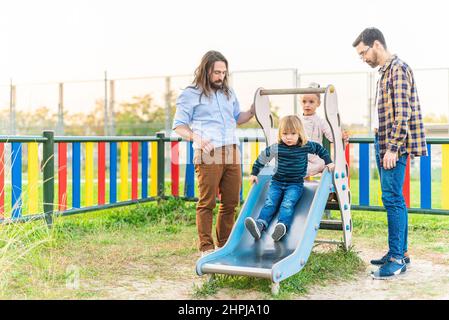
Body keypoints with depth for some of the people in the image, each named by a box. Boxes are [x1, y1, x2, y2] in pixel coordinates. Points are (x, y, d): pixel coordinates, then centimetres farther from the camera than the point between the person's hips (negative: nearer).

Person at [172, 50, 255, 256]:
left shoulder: (228, 92, 22)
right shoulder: (190, 94, 4)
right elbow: (179, 125, 0)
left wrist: (252, 111, 13)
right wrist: (195, 137, -18)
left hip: (232, 154, 6)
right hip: (208, 155, -6)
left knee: (231, 202, 6)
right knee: (207, 202, -5)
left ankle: (224, 244, 20)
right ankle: (206, 247, 5)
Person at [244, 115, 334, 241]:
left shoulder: (306, 146, -3)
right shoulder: (276, 148, -5)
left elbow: (319, 148, 17)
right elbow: (262, 158, 8)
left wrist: (328, 162, 15)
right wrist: (254, 173, 12)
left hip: (295, 184, -2)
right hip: (277, 182, 2)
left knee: (288, 204, -27)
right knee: (270, 203, -19)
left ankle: (282, 225, -47)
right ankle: (260, 224, -37)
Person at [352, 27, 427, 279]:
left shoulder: (398, 69, -10)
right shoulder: (385, 71, 19)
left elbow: (403, 113, -18)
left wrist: (392, 148, -21)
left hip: (394, 145, -10)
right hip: (384, 144, 10)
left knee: (393, 198, -11)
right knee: (394, 199, 12)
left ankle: (397, 258, -7)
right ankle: (400, 252, 19)